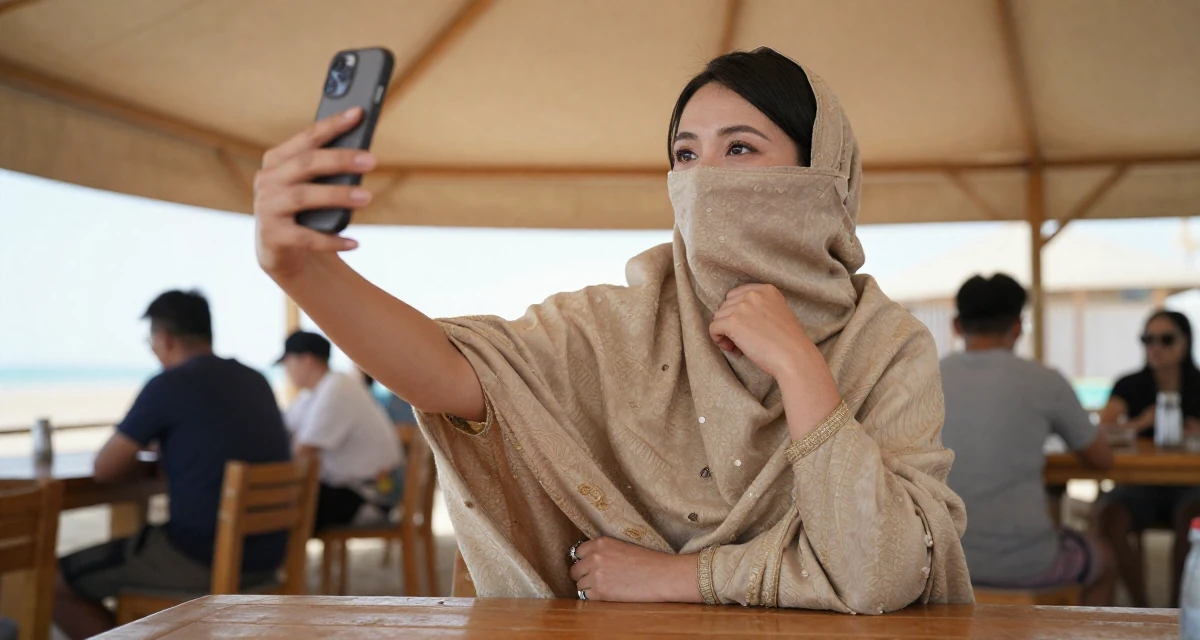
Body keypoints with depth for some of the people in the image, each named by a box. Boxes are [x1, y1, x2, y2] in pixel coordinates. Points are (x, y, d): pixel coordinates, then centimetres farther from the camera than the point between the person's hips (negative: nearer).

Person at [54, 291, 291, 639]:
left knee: (54, 581, 7)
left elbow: (105, 469, -7)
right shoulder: (256, 381, 10)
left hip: (200, 559, -8)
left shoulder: (169, 385, -11)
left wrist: (135, 453, 13)